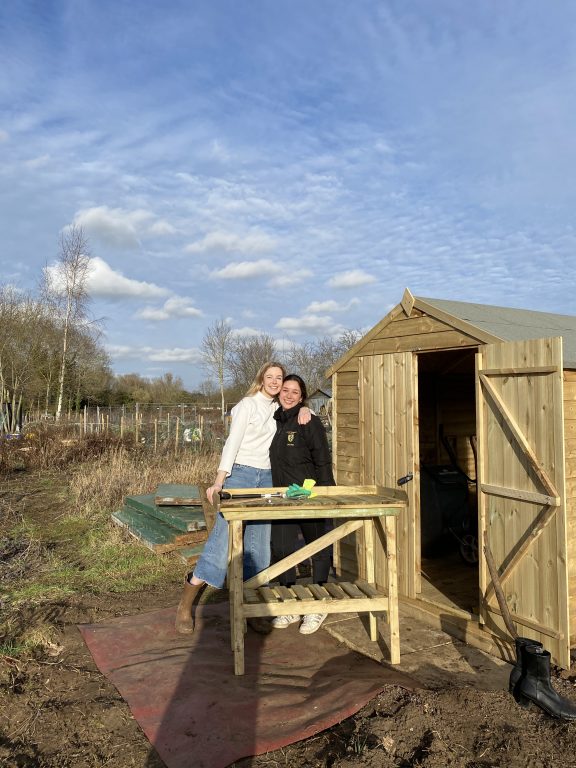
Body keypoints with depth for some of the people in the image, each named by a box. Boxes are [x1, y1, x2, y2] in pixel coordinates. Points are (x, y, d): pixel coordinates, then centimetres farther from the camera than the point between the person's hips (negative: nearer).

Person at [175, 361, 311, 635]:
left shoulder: (277, 408, 12)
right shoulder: (247, 405, -5)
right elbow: (232, 442, -11)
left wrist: (303, 410, 2)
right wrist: (219, 480, -20)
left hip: (266, 478, 6)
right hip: (241, 473, -6)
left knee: (259, 544, 5)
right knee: (223, 536, -10)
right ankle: (185, 605, 1)